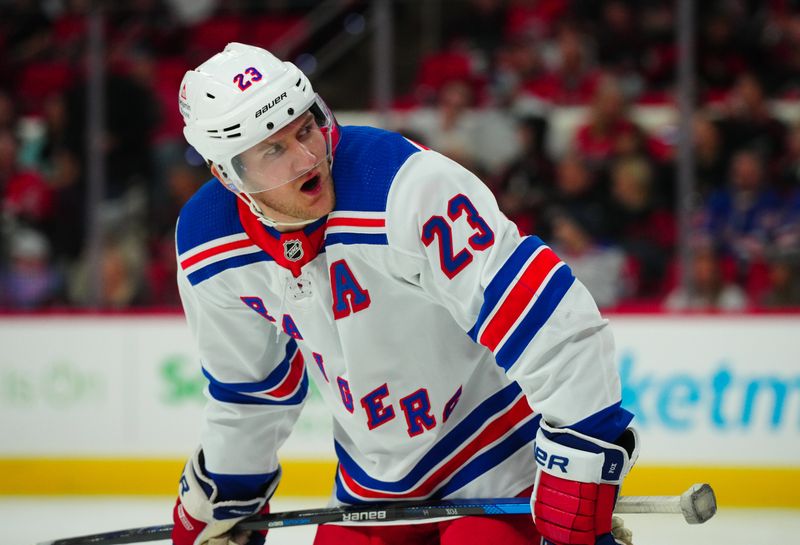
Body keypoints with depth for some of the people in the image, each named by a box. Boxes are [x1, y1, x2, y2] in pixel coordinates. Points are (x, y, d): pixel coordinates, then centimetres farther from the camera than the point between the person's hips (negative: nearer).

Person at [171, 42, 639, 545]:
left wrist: (579, 456, -34)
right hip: (374, 478, 6)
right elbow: (247, 381, 12)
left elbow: (553, 318, -33)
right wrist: (225, 491, 21)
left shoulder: (409, 187, -31)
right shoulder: (209, 248, -9)